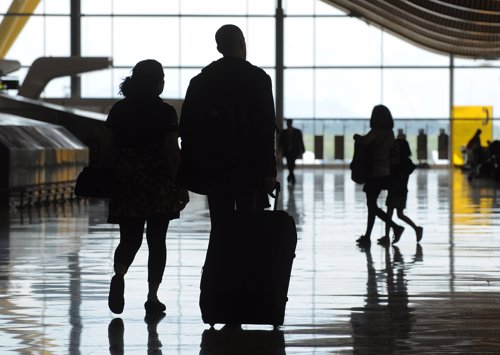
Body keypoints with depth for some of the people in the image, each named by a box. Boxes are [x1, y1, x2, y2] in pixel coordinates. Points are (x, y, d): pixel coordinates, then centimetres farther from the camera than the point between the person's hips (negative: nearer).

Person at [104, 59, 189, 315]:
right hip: (159, 186, -3)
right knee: (157, 241, 6)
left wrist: (110, 183, 14)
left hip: (125, 184, 3)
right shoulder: (165, 112, -7)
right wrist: (182, 187, -2)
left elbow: (109, 147, 6)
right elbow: (172, 152, -8)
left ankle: (119, 275, -24)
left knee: (129, 239, 6)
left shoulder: (118, 110, 4)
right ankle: (152, 297, 5)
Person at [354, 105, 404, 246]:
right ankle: (367, 236, 11)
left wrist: (356, 137, -11)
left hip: (376, 172, -8)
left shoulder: (376, 132, -15)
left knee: (372, 205, -2)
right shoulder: (390, 133, 10)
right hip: (386, 172, 8)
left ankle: (396, 227, -10)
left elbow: (364, 141, -33)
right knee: (371, 204, 13)